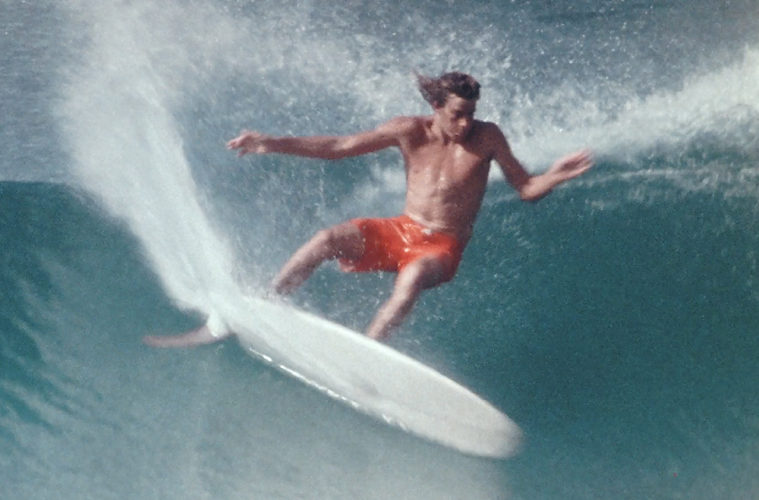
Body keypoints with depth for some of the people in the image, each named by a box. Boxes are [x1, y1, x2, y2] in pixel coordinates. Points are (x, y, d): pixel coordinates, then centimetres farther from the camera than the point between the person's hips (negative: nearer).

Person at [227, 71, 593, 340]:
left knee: (413, 276, -38)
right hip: (400, 231, 3)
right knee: (326, 240, -19)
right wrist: (273, 144, -8)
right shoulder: (411, 132, -5)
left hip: (442, 247, -2)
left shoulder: (487, 138, -9)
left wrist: (554, 177, -28)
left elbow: (526, 190, -5)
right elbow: (339, 147, -3)